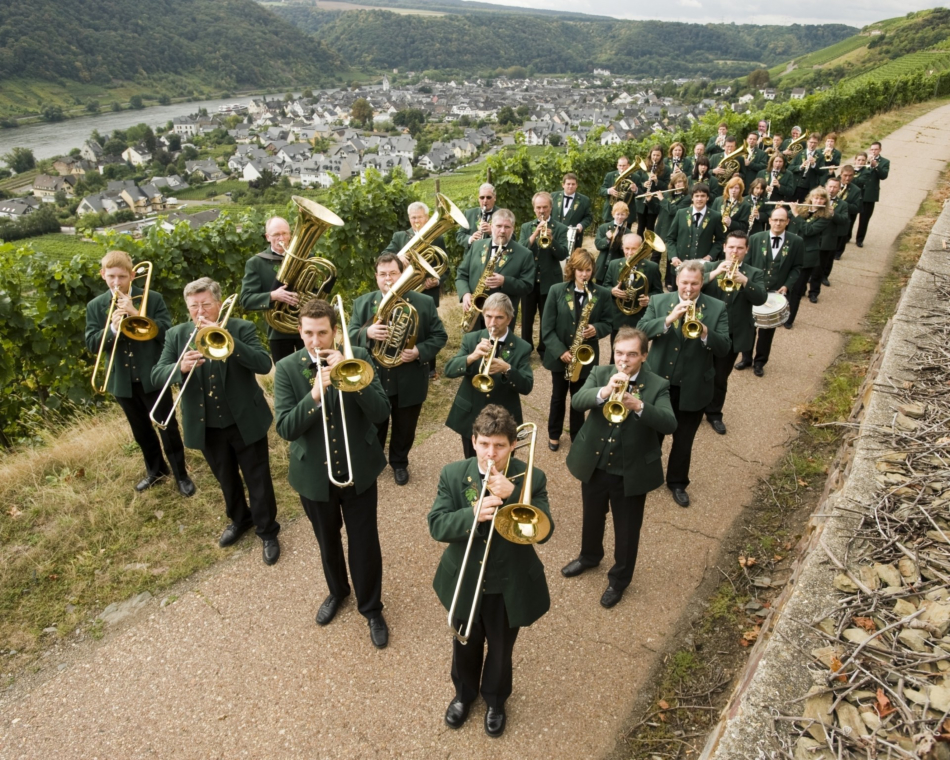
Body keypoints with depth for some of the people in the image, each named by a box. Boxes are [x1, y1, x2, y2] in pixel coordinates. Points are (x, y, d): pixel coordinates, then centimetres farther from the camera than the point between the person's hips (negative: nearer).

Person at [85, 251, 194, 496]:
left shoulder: (152, 299, -5)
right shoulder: (95, 306, 3)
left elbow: (166, 331, -15)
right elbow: (91, 344, -4)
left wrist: (135, 314, -23)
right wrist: (112, 329, -23)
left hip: (153, 376, -3)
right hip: (122, 381, 4)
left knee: (168, 428, 3)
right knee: (141, 431, 17)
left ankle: (180, 474, 16)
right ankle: (156, 470, 36)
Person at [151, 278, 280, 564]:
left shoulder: (242, 328, -10)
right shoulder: (176, 335, -1)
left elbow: (264, 364, -25)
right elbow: (156, 376, -7)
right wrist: (180, 368, -29)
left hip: (246, 422, -3)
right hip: (206, 428, 3)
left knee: (258, 481, 8)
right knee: (227, 480, 22)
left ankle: (268, 531, 28)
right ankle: (240, 519, 47)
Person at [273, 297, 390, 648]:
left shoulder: (357, 357, -11)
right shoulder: (287, 368, -12)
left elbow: (381, 413, -18)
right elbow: (286, 429, -18)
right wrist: (314, 395, -33)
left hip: (358, 469, -1)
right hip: (314, 474, 1)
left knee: (364, 544, 10)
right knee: (327, 541, 23)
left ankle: (371, 608, 35)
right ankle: (337, 591, 51)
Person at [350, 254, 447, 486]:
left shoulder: (424, 303, -8)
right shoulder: (362, 303, -4)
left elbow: (439, 336, -5)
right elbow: (350, 336, -6)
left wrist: (419, 351, -23)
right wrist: (367, 333, -29)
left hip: (409, 383, 0)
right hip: (373, 380, 1)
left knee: (404, 429, 19)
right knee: (373, 429, 21)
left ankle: (399, 463, 44)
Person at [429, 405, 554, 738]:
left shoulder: (530, 478, -17)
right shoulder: (452, 474, -14)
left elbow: (544, 531, -25)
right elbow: (436, 526, -19)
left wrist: (512, 495, -37)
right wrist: (474, 514, -37)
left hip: (510, 586, -1)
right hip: (463, 582, 1)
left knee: (500, 651, 23)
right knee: (465, 646, 25)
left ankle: (495, 701, 52)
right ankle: (464, 693, 55)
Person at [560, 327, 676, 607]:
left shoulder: (657, 385, -12)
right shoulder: (600, 373, -5)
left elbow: (669, 424, -26)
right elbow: (577, 400, -22)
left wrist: (639, 406, -42)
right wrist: (604, 392, -41)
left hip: (631, 472, -3)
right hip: (593, 465, 3)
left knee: (626, 530, 14)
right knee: (592, 518, 26)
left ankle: (619, 579, 38)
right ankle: (589, 556, 54)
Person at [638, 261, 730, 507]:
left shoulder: (717, 308, -6)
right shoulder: (658, 301, -5)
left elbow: (724, 348, -14)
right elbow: (641, 330, -18)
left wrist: (704, 333, -32)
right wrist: (668, 319, -32)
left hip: (693, 387, 0)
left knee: (684, 440, 14)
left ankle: (678, 482, 36)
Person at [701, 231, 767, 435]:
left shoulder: (754, 274, 1)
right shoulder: (709, 267, 1)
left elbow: (761, 299, -15)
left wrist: (745, 281, -32)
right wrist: (714, 273, -30)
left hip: (733, 335, 0)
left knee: (721, 378, 12)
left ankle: (714, 414, 29)